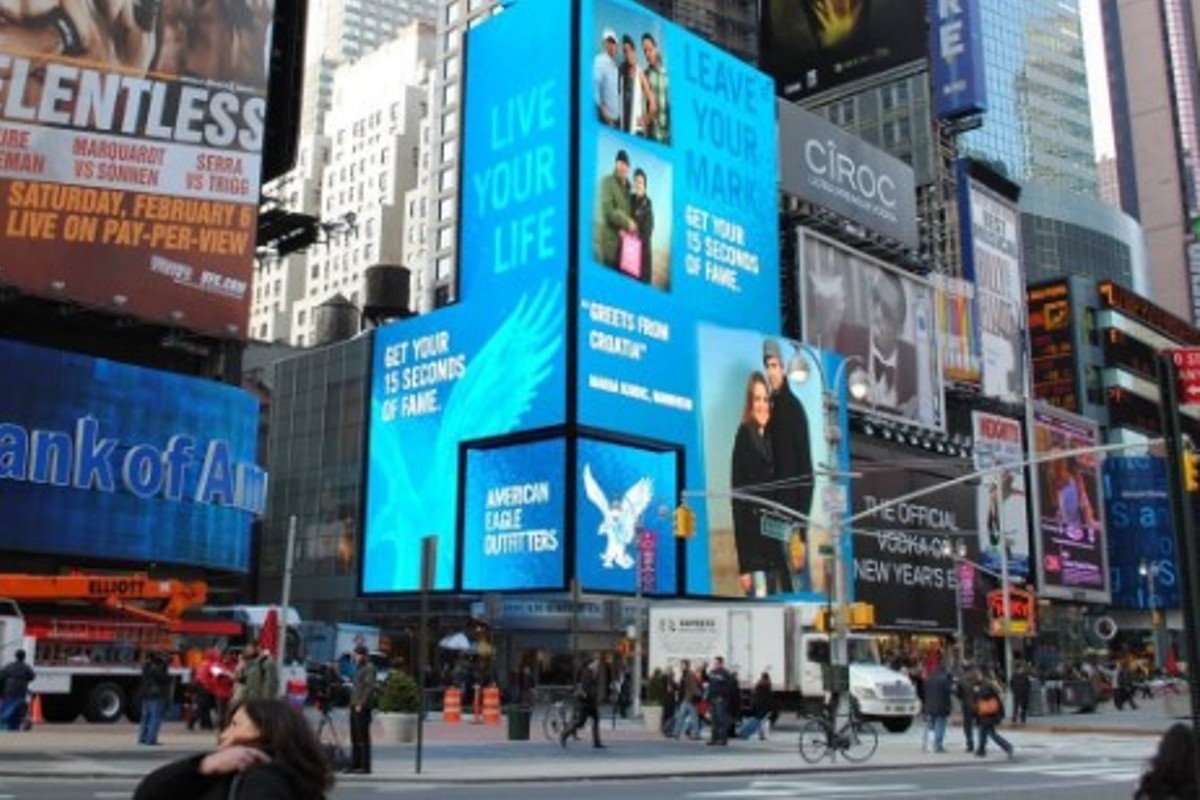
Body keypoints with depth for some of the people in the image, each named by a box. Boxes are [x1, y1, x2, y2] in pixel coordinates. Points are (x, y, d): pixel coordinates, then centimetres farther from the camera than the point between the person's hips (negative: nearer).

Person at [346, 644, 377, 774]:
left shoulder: (369, 668, -9)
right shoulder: (359, 668, 20)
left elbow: (370, 687, -18)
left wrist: (361, 704, -21)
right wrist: (353, 703, 16)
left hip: (363, 707, -10)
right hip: (355, 706, 10)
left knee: (363, 737, -9)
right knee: (354, 737, 11)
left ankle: (365, 766, -7)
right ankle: (355, 764, 15)